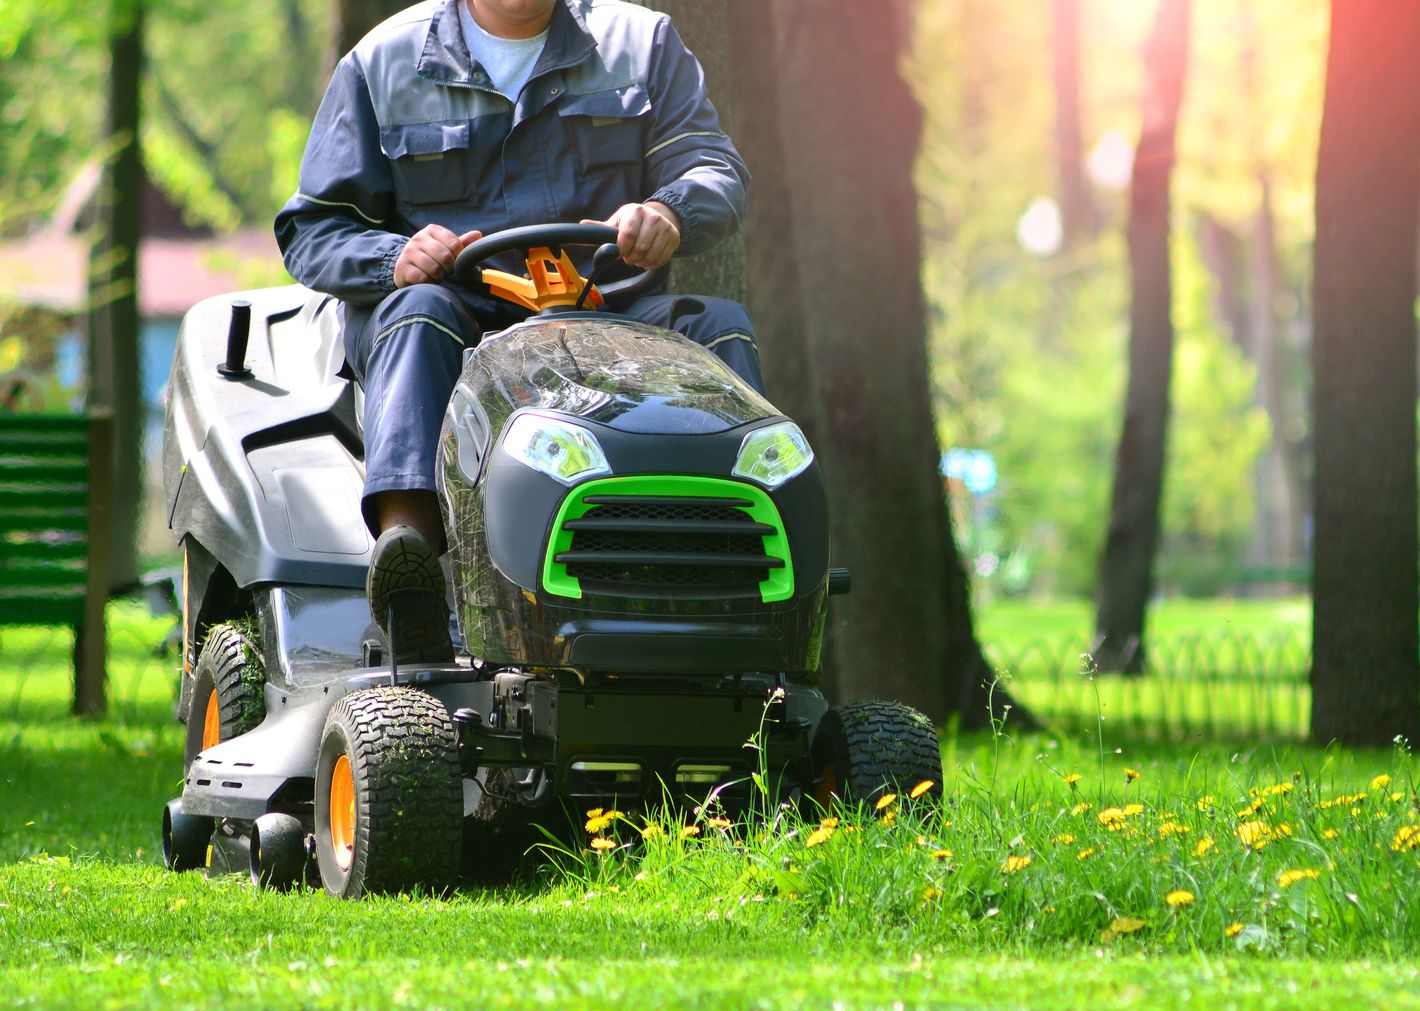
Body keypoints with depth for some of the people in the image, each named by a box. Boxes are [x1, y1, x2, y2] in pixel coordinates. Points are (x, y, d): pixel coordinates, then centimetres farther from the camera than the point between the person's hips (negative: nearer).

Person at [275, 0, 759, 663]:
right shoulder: (383, 63, 11)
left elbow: (715, 170, 3)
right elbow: (311, 232, 8)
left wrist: (667, 213, -23)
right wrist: (396, 259, -16)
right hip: (463, 322, -2)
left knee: (719, 327, -25)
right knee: (419, 314, -35)